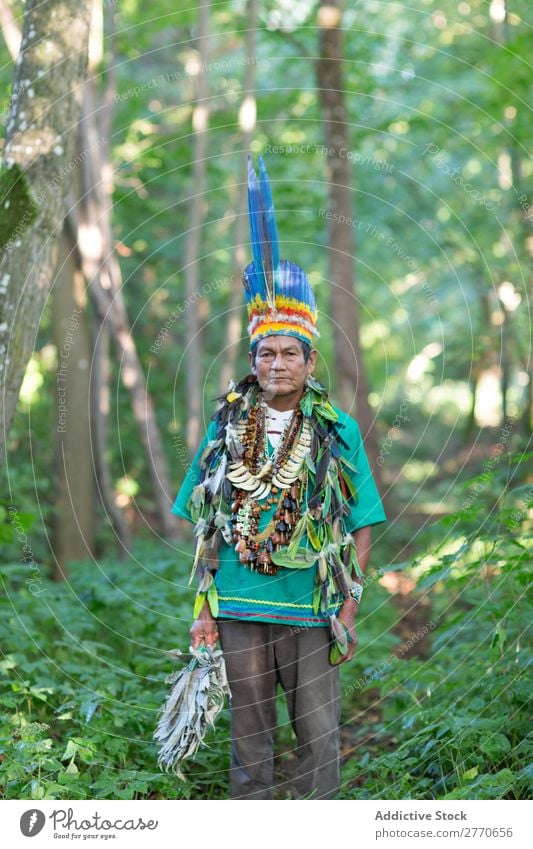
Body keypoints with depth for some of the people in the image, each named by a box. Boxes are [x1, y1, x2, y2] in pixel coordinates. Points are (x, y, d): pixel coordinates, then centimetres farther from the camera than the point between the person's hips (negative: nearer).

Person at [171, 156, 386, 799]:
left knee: (319, 736, 5)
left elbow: (360, 532, 3)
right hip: (239, 610, 1)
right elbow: (203, 525, 8)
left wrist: (349, 609, -4)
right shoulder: (225, 427, 5)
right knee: (250, 736, 12)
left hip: (312, 610, -1)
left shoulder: (339, 433, 1)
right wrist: (203, 608, 4)